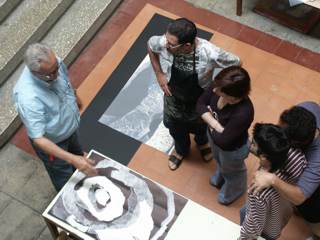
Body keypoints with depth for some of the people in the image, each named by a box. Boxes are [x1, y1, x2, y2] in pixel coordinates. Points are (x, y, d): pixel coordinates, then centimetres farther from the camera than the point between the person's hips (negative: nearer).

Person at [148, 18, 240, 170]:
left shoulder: (210, 54, -41)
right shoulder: (163, 43, -33)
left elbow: (236, 64, -21)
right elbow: (150, 44, -7)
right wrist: (159, 74, -10)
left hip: (200, 102, -1)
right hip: (173, 99, 2)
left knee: (200, 127, 32)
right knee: (176, 129, 31)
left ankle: (202, 142, 70)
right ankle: (181, 150, 66)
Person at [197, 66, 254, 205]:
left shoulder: (243, 113, -46)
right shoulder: (218, 87, -29)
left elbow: (222, 140, -35)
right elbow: (201, 103, -14)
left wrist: (213, 126, -17)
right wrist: (215, 123, -28)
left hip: (232, 149, -6)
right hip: (214, 136, 6)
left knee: (232, 172, 30)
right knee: (219, 161, 39)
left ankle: (233, 192, 64)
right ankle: (220, 177, 74)